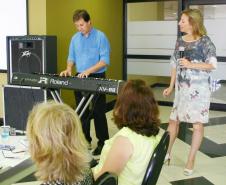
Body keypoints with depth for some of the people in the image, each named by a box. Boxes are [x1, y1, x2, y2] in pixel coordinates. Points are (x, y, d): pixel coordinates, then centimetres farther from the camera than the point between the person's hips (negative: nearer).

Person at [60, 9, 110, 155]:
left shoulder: (100, 37, -9)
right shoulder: (75, 39, 9)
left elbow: (105, 60, -15)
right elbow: (72, 57, 16)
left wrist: (88, 71, -24)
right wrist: (69, 69, -4)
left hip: (97, 78, -5)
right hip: (80, 79, 6)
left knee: (98, 112, -1)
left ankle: (102, 142, 10)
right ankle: (84, 141, 22)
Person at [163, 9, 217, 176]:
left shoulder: (205, 41, -8)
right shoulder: (180, 41, 8)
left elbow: (213, 65, -12)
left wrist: (191, 65, -20)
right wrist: (171, 87, 11)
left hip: (199, 89, -5)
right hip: (182, 88, 5)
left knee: (197, 125, 1)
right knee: (173, 120, 10)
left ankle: (191, 160, 14)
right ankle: (166, 153, 26)